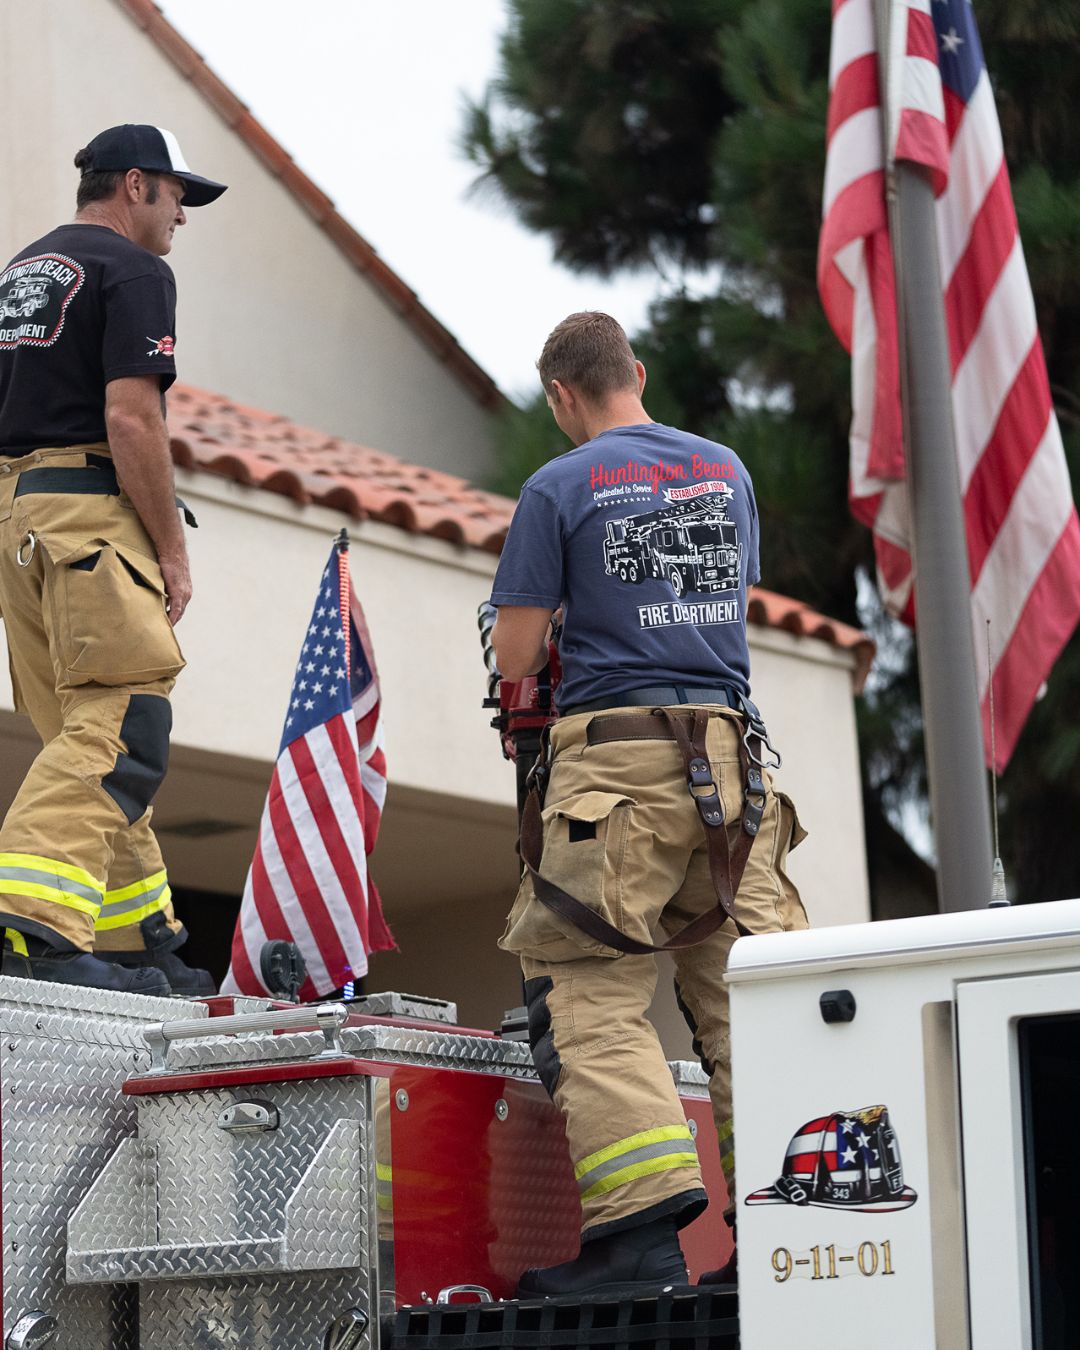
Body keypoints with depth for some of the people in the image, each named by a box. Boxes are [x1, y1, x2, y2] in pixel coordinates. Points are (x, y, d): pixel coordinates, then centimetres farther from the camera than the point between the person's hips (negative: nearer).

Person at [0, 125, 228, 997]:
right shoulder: (134, 271, -5)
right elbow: (130, 419, -15)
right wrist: (173, 551, -11)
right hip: (92, 509, -9)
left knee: (89, 735, 12)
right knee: (120, 730, -15)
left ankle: (136, 941, 14)